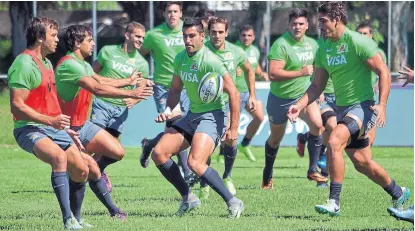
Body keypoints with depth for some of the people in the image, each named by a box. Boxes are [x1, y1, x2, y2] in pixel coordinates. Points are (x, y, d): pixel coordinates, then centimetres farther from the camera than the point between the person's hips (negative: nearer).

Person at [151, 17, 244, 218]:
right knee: (159, 153, -2)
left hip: (213, 116, -8)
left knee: (195, 162, -27)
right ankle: (188, 197, 11)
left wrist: (233, 128, -20)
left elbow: (233, 93, -18)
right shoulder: (180, 58, 5)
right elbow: (175, 89, 20)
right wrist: (168, 110, 2)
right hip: (192, 115, 8)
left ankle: (232, 202, -16)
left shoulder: (210, 61, -18)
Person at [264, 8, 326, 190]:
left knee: (317, 124, -23)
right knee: (275, 139, 12)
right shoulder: (281, 45, -21)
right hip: (280, 98, -4)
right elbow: (273, 74, -30)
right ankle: (267, 176, 36)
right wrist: (300, 73, -33)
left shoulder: (312, 44, 0)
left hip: (303, 95, 4)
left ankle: (313, 170, -13)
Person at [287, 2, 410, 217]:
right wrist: (299, 105, 0)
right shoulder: (323, 49, 9)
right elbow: (317, 86, 14)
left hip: (363, 106, -8)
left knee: (333, 143, -27)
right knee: (362, 163, 13)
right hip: (342, 109, 8)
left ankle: (334, 202, -24)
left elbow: (384, 72, -14)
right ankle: (398, 193, 36)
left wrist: (381, 104, -25)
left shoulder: (358, 42, -13)